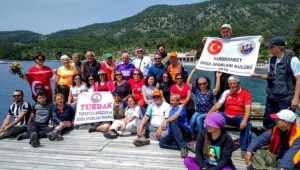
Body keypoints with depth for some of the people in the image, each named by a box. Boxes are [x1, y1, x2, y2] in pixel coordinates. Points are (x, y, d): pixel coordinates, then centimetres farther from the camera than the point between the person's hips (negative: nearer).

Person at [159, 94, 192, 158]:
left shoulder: (181, 108, -2)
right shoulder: (170, 109, 22)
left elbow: (176, 116, -24)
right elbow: (168, 120, 28)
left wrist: (166, 121, -41)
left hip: (184, 132, -6)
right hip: (173, 134, 7)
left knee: (173, 122, -37)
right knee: (162, 142, -20)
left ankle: (183, 146, -43)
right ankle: (183, 146, -28)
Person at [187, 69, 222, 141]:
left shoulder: (210, 92, -7)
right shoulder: (197, 91, 4)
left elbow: (217, 89, -28)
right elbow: (188, 82, 1)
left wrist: (218, 77, -34)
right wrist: (193, 71, -4)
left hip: (208, 113, -3)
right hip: (198, 112, 3)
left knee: (198, 118, -32)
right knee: (193, 118, -28)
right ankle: (192, 136, -11)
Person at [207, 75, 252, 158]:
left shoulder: (246, 93, -5)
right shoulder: (226, 92, 7)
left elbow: (248, 109, -15)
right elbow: (218, 104, 2)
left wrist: (244, 120, -34)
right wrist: (209, 113, -15)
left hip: (239, 117, -3)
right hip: (227, 116, 3)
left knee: (246, 123, -35)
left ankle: (244, 148, -24)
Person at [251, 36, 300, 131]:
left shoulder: (292, 60, -11)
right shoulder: (272, 60, 7)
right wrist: (258, 75, 4)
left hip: (285, 99, -6)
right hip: (271, 98, 7)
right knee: (267, 121, 15)